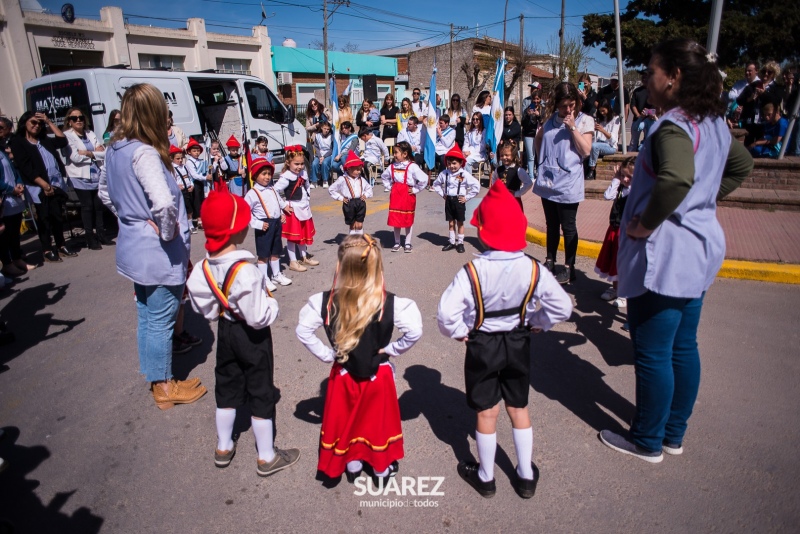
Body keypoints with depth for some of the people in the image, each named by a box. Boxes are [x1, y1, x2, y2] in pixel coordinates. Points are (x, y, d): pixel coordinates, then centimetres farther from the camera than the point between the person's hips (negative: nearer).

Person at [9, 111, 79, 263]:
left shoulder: (45, 140, 20)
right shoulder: (18, 142, 1)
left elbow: (63, 141, 12)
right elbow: (25, 168, -8)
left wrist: (49, 122, 11)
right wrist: (44, 184, -16)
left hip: (57, 185, 5)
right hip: (39, 188, -5)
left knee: (58, 216, 8)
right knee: (44, 219, 0)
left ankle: (61, 245, 17)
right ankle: (47, 250, 7)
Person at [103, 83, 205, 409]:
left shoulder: (115, 149, 5)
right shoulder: (145, 153, -23)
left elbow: (107, 192, 21)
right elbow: (163, 203, -36)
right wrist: (169, 233, -19)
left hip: (133, 247, 9)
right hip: (159, 254, -9)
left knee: (146, 317, 21)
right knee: (161, 321, 6)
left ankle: (155, 378, 39)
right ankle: (164, 388, 24)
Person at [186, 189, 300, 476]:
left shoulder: (205, 266, -10)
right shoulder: (245, 270, -32)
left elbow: (205, 307, -1)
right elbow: (259, 317, -29)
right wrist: (272, 304, -11)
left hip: (226, 331, 7)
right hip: (251, 337, -7)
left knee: (227, 388, 22)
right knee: (261, 393, 9)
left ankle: (223, 447, 40)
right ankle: (267, 457, 24)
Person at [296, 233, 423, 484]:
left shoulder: (325, 302, -20)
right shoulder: (391, 304, -25)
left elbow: (303, 331, -14)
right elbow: (414, 331, -28)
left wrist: (327, 355, -6)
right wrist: (391, 349, -13)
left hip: (343, 374, 1)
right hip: (378, 376, -1)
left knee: (346, 420, 25)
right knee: (378, 421, 22)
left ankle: (352, 465, 45)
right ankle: (381, 470, 41)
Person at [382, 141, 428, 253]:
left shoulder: (412, 167, -14)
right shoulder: (392, 166, 3)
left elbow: (424, 179, -19)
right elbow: (384, 176, 22)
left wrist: (415, 190, -12)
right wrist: (388, 187, 11)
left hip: (408, 196, -4)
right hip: (395, 195, 4)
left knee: (408, 220, 7)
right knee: (395, 220, 7)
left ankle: (408, 243, 19)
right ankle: (397, 243, 19)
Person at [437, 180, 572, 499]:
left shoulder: (473, 271, -23)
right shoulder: (534, 269, -14)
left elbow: (446, 312, -29)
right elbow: (563, 307, -10)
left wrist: (459, 333, -10)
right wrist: (537, 323, 5)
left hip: (482, 346, -3)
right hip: (518, 343, 3)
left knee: (487, 414, 13)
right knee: (519, 409, 19)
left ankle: (485, 477, 32)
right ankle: (526, 477, 34)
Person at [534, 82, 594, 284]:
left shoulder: (585, 121, -3)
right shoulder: (551, 120, 8)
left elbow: (585, 150, -13)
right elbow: (538, 139, 25)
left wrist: (572, 127, -17)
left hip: (568, 182, -4)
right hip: (547, 181, 4)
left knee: (568, 227, 1)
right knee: (551, 224, 15)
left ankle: (570, 268, 11)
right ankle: (550, 261, 27)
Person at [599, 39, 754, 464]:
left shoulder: (673, 126, -20)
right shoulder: (714, 123, 10)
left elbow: (677, 178, -39)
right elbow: (741, 164, 26)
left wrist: (645, 223, -25)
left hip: (664, 253, -10)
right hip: (700, 246, 10)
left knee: (653, 354, 4)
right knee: (682, 347, 18)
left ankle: (647, 442, 22)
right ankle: (674, 434, 35)